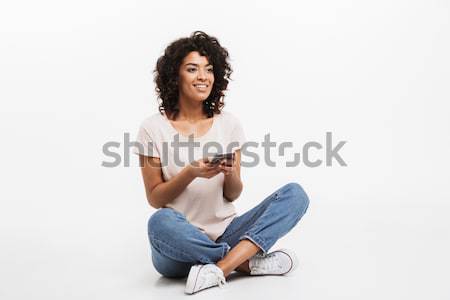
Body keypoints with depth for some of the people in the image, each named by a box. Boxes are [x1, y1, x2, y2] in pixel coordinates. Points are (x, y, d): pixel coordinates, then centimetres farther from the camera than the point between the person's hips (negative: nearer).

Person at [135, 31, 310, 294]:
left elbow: (233, 195, 4)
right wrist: (191, 173, -20)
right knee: (160, 223, -38)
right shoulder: (153, 129, -4)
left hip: (225, 233, 3)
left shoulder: (229, 123, 3)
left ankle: (220, 267, -27)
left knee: (295, 194, -15)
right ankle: (250, 262, -18)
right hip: (181, 244, -2)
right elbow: (154, 198, -4)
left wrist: (231, 174, -19)